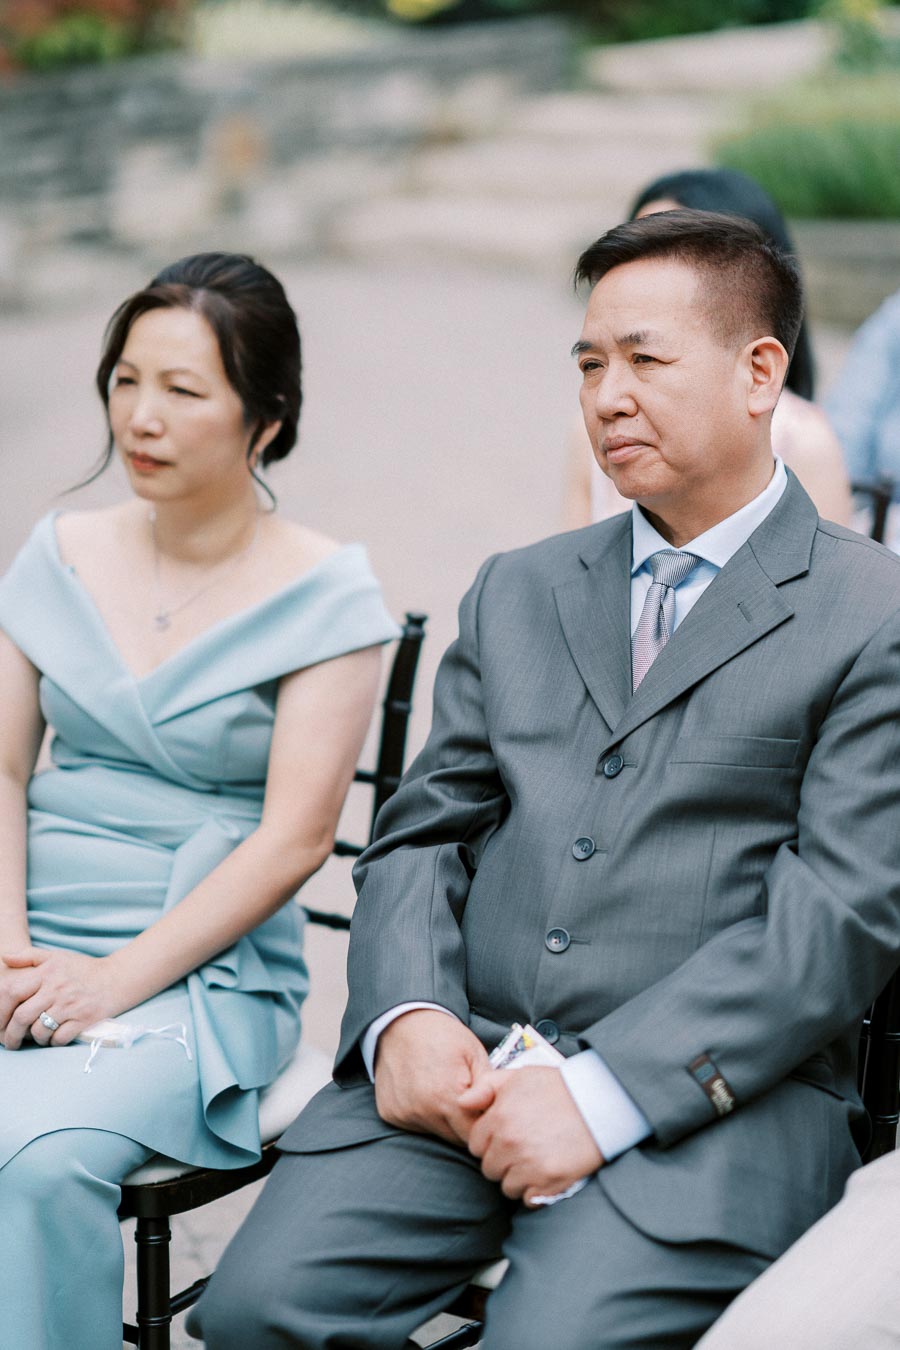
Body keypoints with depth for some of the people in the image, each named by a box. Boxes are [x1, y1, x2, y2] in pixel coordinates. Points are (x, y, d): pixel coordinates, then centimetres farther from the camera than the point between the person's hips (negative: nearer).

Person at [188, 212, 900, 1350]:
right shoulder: (516, 592, 20)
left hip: (718, 1098, -4)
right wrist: (406, 1016, -6)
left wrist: (605, 1093, -16)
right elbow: (421, 832, 15)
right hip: (459, 1070, 4)